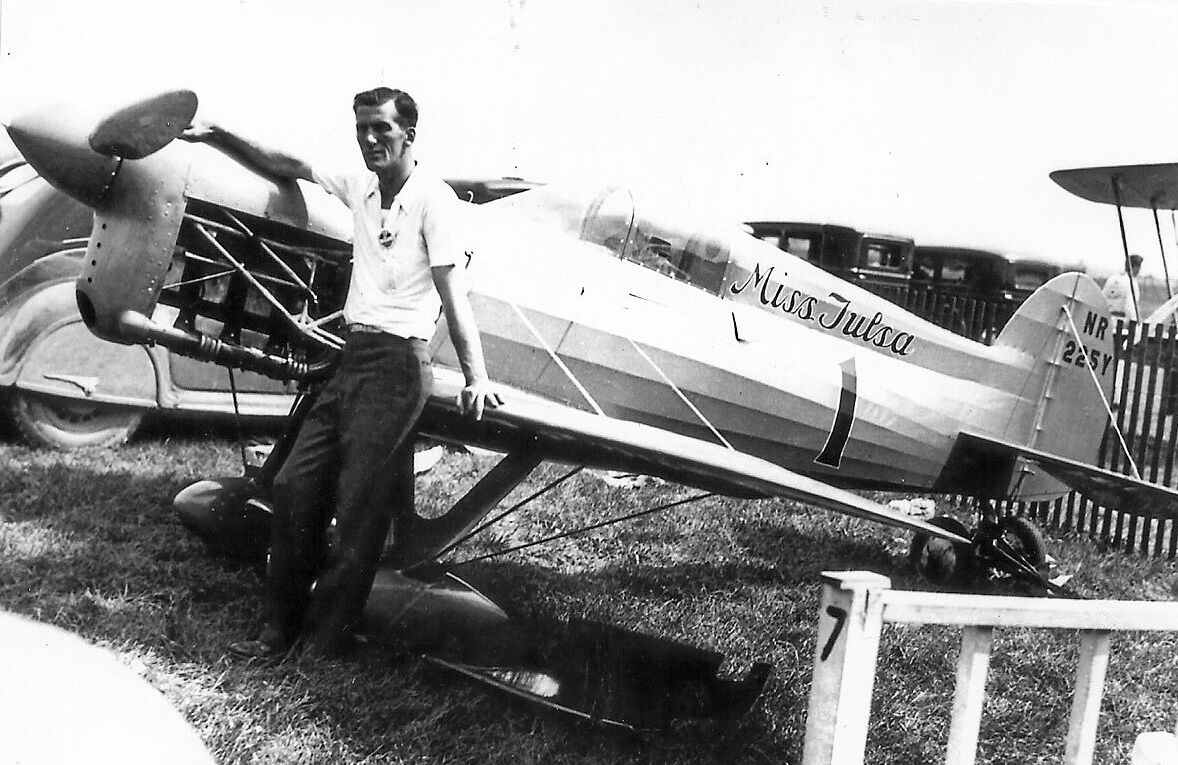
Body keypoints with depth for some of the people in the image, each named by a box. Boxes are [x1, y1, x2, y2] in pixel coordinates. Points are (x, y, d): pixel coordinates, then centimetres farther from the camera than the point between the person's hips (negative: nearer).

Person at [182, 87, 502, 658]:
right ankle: (282, 630, 15)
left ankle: (326, 642, 5)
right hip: (353, 355, 8)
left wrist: (475, 379, -19)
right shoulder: (360, 187, 13)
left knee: (358, 508, -6)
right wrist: (216, 135, 16)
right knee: (294, 487, 5)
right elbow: (288, 167, 24)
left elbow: (451, 294, -13)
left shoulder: (432, 199, -8)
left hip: (397, 362, -8)